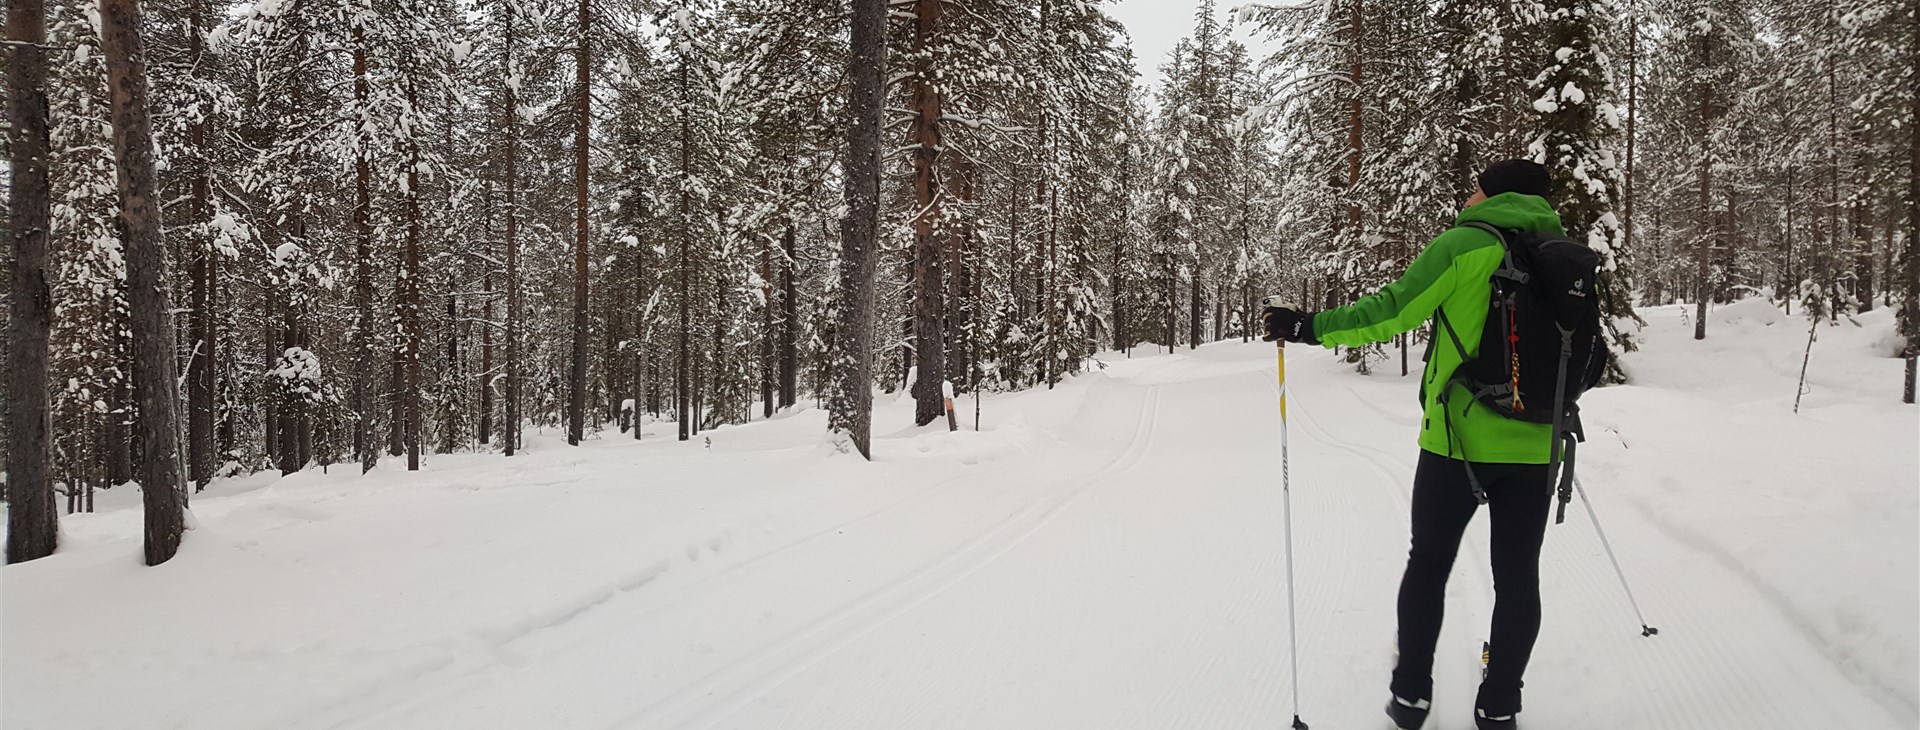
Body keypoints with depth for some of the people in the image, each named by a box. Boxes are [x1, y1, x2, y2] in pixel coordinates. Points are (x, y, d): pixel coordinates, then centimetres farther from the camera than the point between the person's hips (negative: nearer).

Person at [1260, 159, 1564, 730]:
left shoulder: (1465, 244, -8)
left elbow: (1392, 312, -13)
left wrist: (1308, 328, -6)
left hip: (1459, 437, -3)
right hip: (1535, 446, 4)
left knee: (1429, 564, 11)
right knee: (1517, 576, 10)